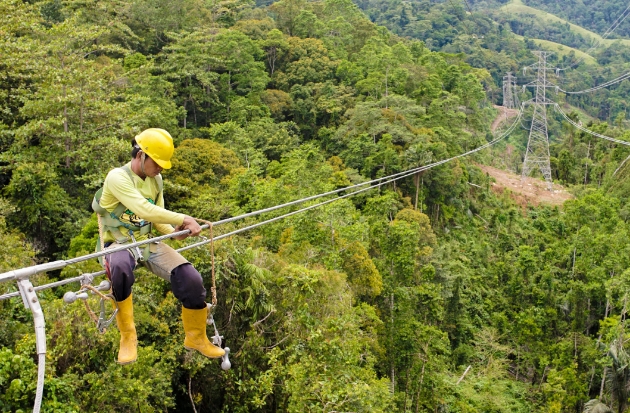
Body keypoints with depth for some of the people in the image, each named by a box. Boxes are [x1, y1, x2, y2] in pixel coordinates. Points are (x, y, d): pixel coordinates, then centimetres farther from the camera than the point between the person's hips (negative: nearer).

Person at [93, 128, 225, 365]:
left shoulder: (156, 181, 7)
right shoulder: (117, 177, -16)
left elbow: (157, 218, 9)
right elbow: (144, 210, -30)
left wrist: (175, 231, -12)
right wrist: (183, 219, -28)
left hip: (147, 243, 6)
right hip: (118, 245, -6)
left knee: (191, 279, -13)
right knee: (120, 268, -42)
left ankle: (196, 337, 11)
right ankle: (127, 337, -22)